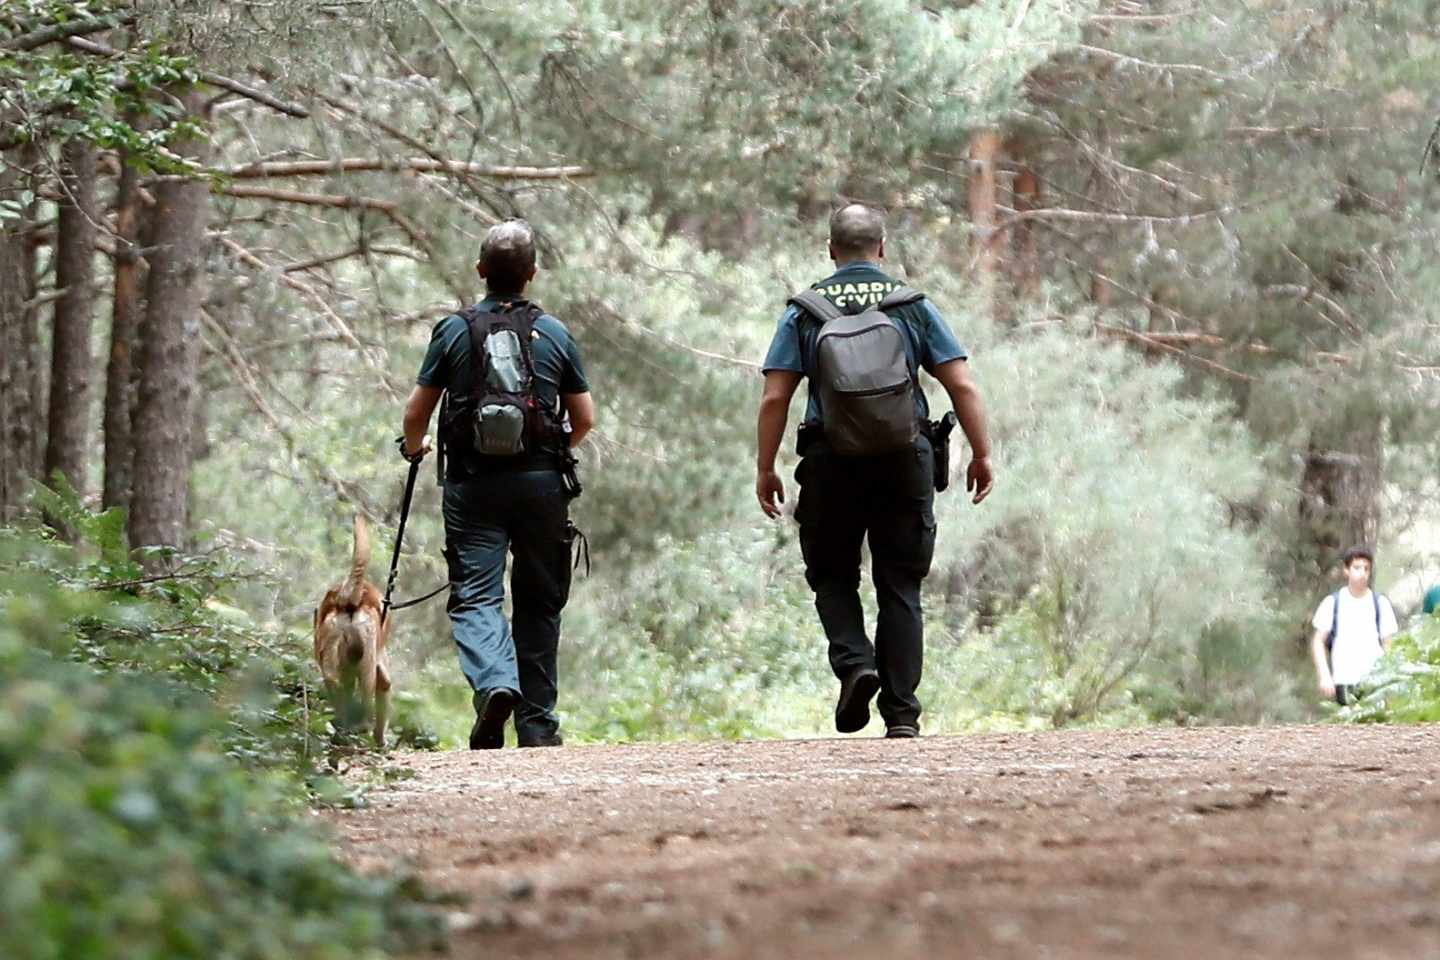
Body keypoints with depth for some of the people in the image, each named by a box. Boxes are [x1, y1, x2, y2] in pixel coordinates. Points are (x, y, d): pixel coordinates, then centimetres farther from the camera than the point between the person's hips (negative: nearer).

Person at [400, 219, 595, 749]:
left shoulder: (455, 330, 0)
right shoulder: (554, 333, 4)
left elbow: (415, 414, 2)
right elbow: (584, 418, 6)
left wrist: (413, 447, 25)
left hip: (474, 485, -1)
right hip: (541, 483, 1)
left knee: (475, 595, -2)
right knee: (539, 603, 12)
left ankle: (495, 682, -30)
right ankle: (537, 723, 14)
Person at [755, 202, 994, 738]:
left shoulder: (804, 312, 3)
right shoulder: (913, 306, 5)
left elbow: (775, 398, -2)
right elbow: (962, 386, 0)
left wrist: (765, 470, 3)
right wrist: (982, 455, 6)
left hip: (832, 461, -1)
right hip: (905, 461, 1)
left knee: (831, 575, 15)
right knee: (900, 587, 7)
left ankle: (854, 662, -10)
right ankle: (901, 712, 2)